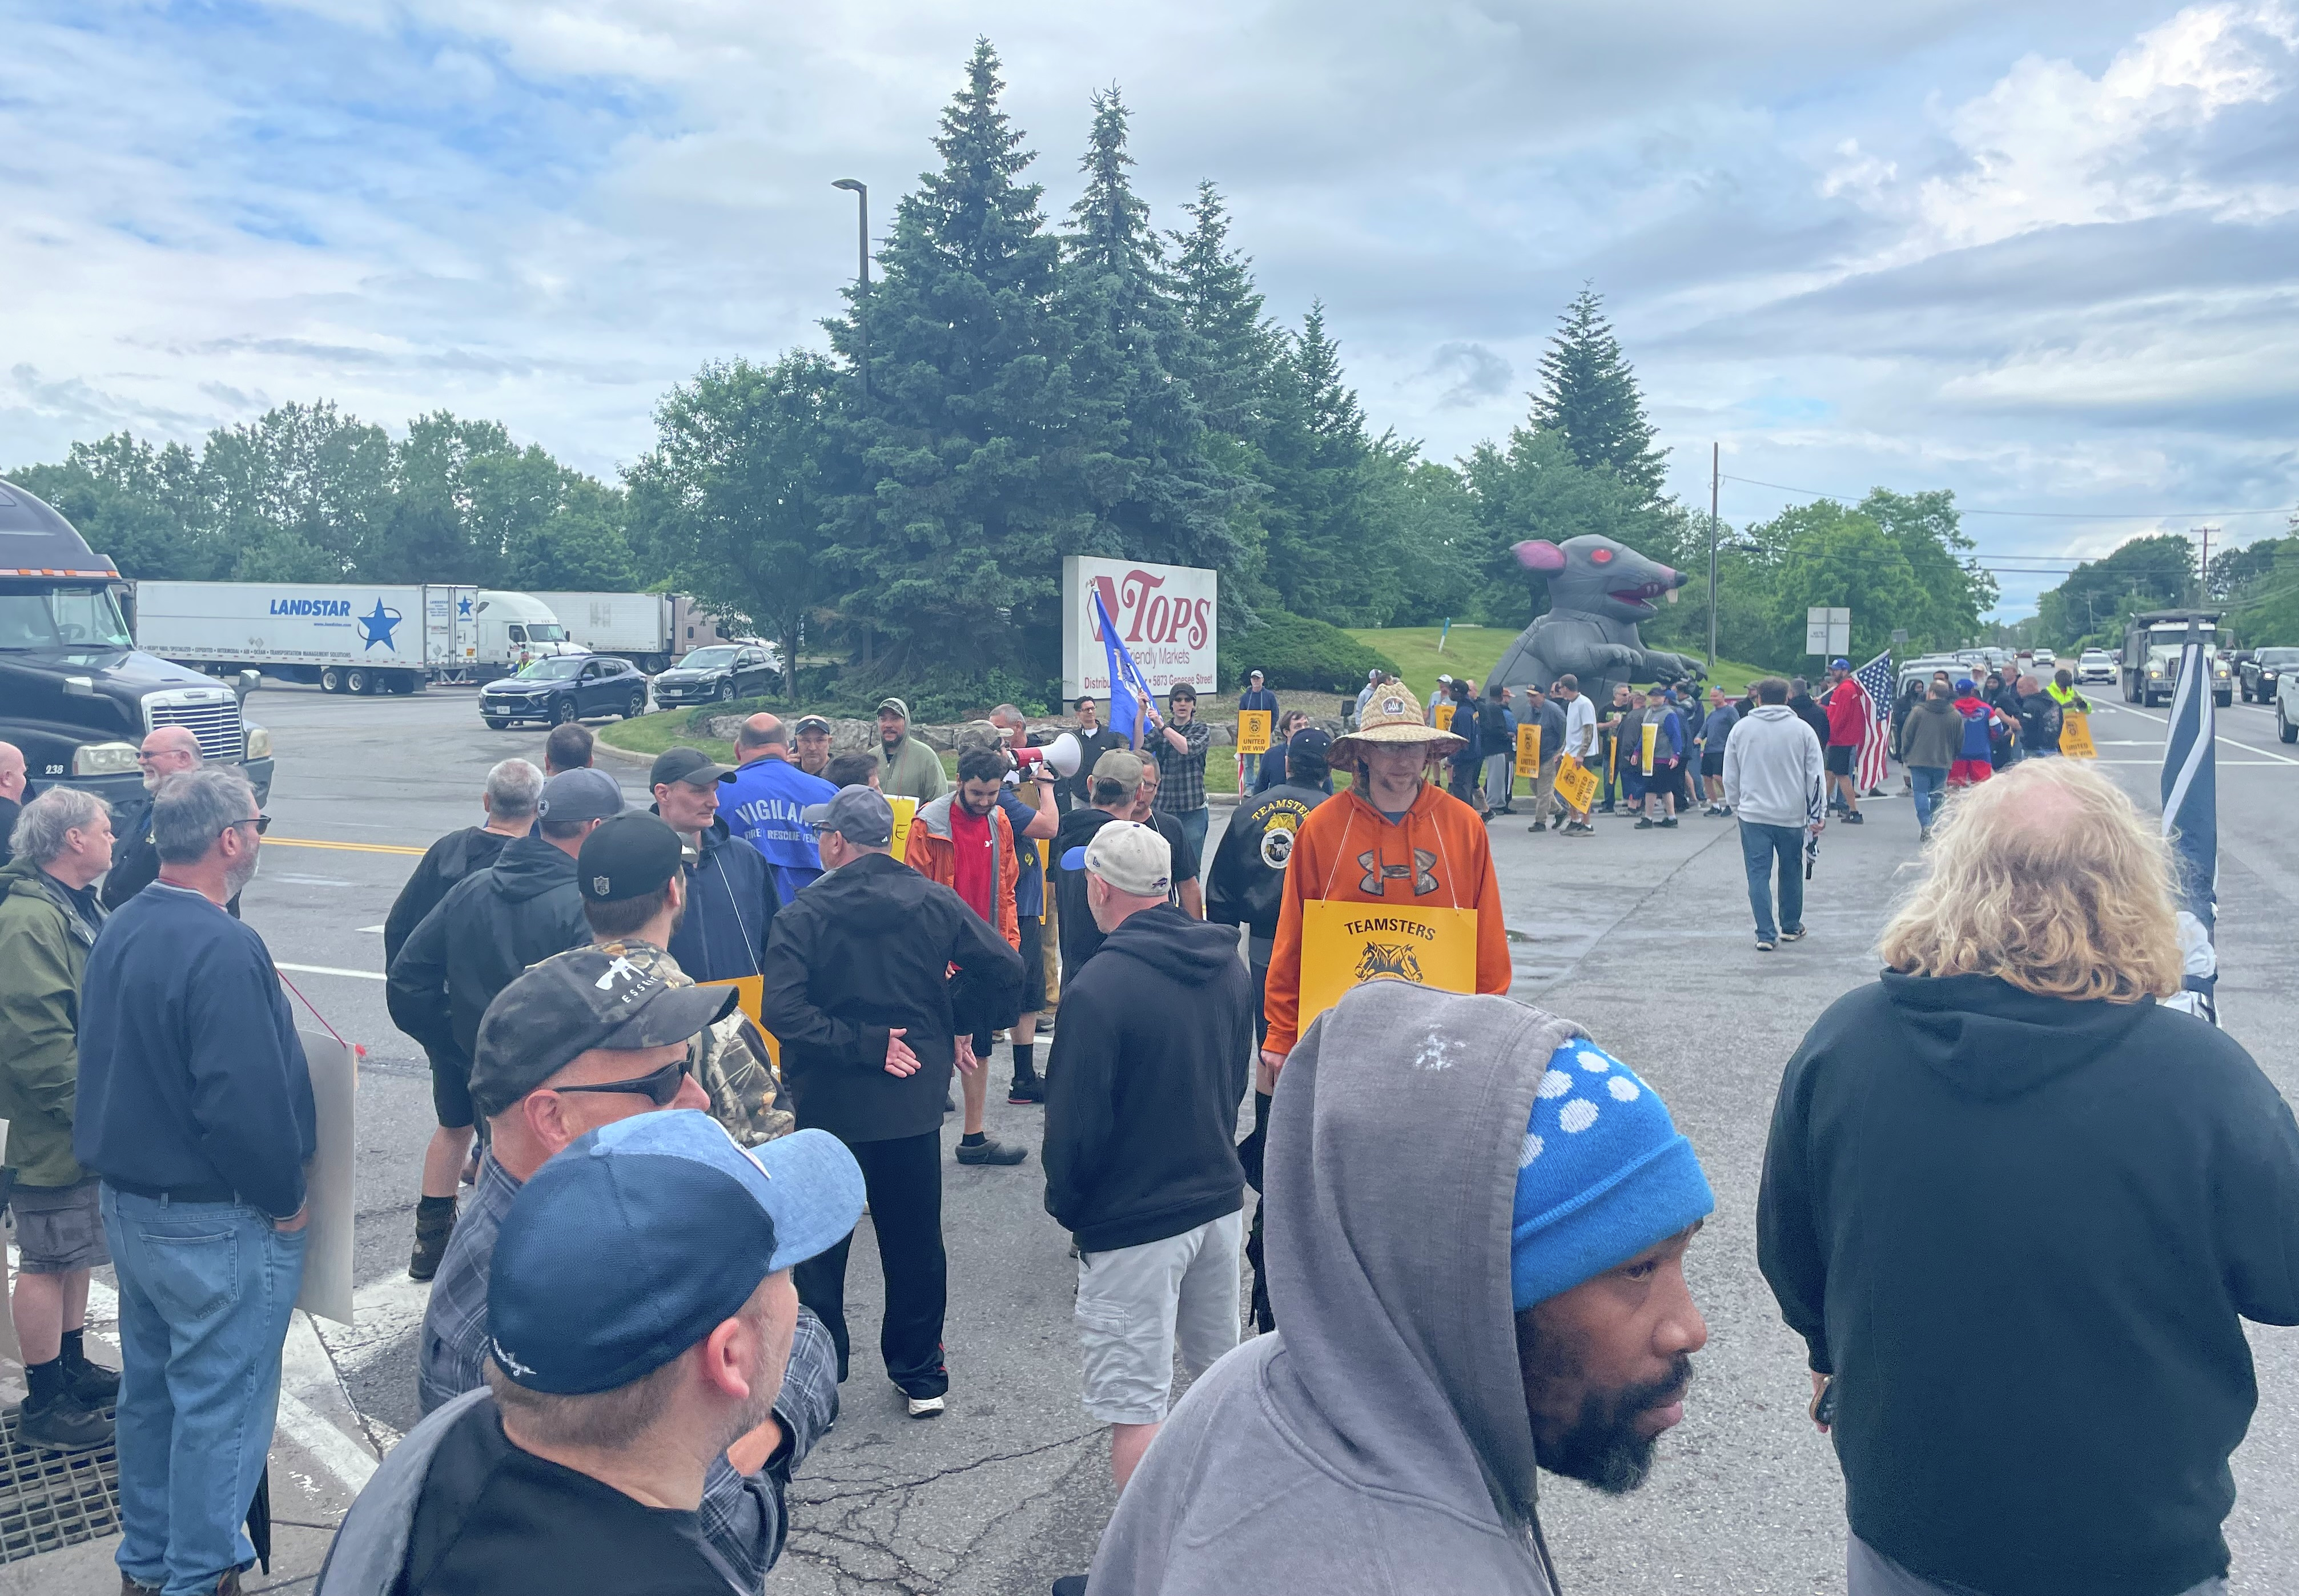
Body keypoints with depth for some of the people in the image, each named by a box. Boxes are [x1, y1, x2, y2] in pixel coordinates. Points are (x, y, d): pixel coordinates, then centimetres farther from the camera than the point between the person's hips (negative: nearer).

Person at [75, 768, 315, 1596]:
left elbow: (106, 1065, 14)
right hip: (216, 1223, -9)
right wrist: (285, 1201, -14)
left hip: (126, 1202, 9)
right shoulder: (224, 949, -25)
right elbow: (245, 1101, -28)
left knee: (150, 1388, 21)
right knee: (220, 1405, 5)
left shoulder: (119, 931, 4)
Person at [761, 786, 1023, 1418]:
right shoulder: (934, 902, -4)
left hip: (826, 1106, -2)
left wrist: (860, 1044, -17)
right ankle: (921, 1377, 25)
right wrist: (960, 1025, 4)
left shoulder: (802, 916, -12)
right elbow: (1004, 968, -9)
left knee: (817, 1247, 14)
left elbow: (784, 1011, -25)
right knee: (915, 1246, 15)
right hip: (914, 1104, 3)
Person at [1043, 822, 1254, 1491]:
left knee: (1134, 1407, 1)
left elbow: (1075, 1121, -16)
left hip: (1134, 1222, -8)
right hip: (1220, 1198, 8)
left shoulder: (1100, 986, -21)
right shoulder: (1227, 966, 2)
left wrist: (1066, 1205, 1)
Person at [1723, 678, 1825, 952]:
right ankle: (1791, 927, 29)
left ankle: (1766, 934, -3)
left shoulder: (1742, 728, 0)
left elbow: (1730, 776, 6)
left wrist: (1735, 806, 19)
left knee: (1759, 874, 2)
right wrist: (1817, 815, 5)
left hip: (1753, 814, -1)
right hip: (1792, 815, 1)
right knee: (1791, 871, 17)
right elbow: (1816, 776, -1)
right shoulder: (1802, 729, -1)